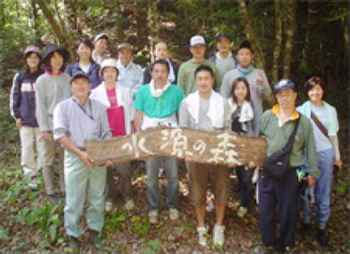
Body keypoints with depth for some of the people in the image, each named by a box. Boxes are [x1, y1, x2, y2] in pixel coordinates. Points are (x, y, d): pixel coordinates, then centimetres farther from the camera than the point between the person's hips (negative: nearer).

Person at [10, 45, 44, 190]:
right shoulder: (19, 77, 6)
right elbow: (14, 97, 11)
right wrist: (16, 116, 4)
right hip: (25, 120, 2)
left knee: (43, 148, 0)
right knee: (27, 148, 3)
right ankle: (31, 176, 13)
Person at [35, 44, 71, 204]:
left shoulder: (67, 78, 5)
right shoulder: (42, 80, -3)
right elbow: (40, 107, -5)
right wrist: (44, 129, -10)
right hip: (50, 124, -2)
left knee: (66, 158, 8)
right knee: (49, 160, 7)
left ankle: (65, 189, 21)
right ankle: (50, 192, 19)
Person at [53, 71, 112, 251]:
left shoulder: (99, 107, 9)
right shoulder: (63, 107, 1)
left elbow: (106, 134, 10)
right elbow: (59, 135, -8)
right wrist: (80, 153, -17)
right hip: (75, 157, -2)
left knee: (97, 197, 10)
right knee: (74, 199, 4)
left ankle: (94, 232, 25)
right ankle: (73, 235, 20)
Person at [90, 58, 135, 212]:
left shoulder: (125, 91, 5)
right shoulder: (95, 93, 1)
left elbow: (131, 114, 10)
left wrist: (132, 133, 9)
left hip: (122, 137, 0)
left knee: (125, 169, 0)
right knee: (107, 168, 8)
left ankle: (127, 195, 20)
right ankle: (108, 196, 25)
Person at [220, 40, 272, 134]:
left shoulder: (260, 74, 5)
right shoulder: (229, 75, 3)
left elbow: (268, 96, 2)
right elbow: (224, 100, 5)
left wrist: (262, 84, -16)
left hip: (255, 119, 1)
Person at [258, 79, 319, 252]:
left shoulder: (303, 122, -3)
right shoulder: (267, 116, 1)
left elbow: (310, 149, 3)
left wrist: (312, 173, 6)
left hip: (291, 173, -1)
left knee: (288, 211, 11)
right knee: (264, 210, 10)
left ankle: (286, 243, 34)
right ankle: (269, 241, 32)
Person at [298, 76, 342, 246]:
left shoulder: (330, 110, 6)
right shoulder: (301, 110, 0)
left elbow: (333, 135, 13)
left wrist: (337, 155, 15)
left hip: (325, 154, 1)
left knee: (324, 192, 6)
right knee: (306, 189, 4)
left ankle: (322, 226, 18)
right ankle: (306, 220, 23)